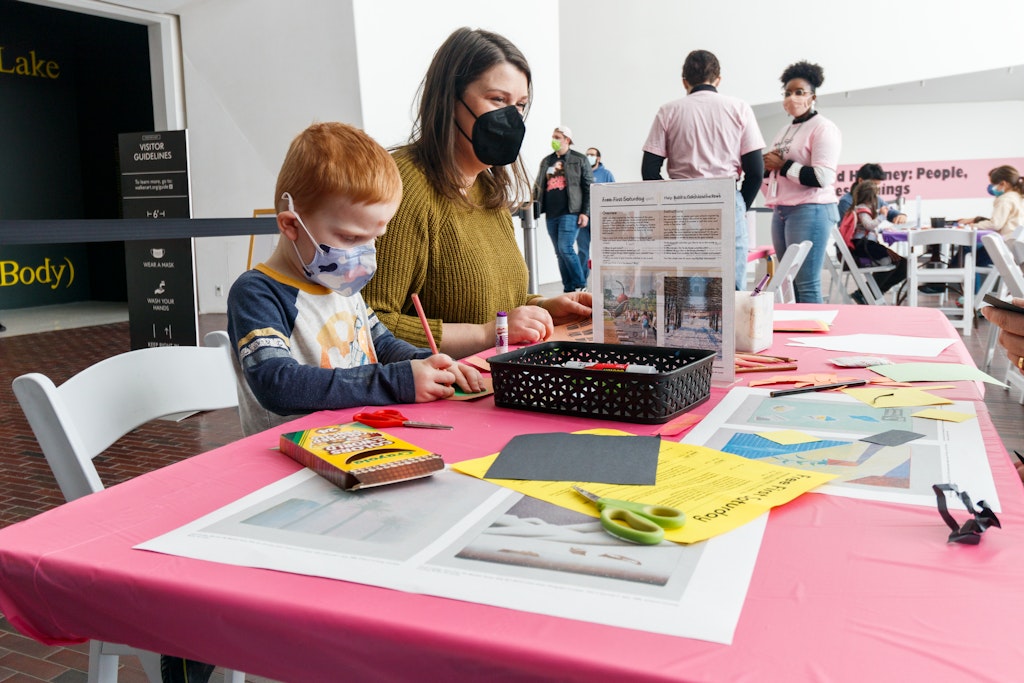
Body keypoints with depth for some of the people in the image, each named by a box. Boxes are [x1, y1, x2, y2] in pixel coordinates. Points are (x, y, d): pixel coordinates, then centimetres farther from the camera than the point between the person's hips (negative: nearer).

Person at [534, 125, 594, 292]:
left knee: (565, 248, -17)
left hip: (570, 213, -6)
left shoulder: (580, 160, 3)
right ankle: (568, 289, 13)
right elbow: (538, 186, 19)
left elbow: (589, 188, -1)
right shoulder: (546, 161, 17)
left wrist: (585, 212, -9)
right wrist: (533, 210, 8)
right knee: (560, 253, 6)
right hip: (551, 214, 6)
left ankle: (581, 286, -3)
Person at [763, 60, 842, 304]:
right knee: (792, 282, 7)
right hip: (781, 212, 8)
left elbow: (822, 177, -17)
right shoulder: (785, 130, 20)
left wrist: (782, 165, -10)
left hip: (810, 211, -8)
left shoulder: (822, 128, -4)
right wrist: (767, 168, 5)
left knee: (807, 285, -10)